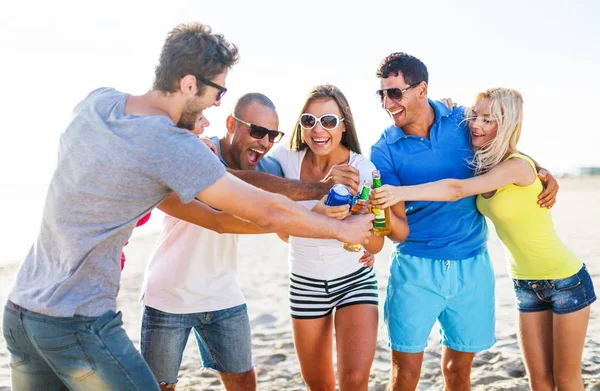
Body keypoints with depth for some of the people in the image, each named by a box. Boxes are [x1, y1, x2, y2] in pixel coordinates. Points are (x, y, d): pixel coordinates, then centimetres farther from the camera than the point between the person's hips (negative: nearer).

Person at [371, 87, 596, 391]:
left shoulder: (518, 165, -24)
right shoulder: (480, 165, -1)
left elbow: (458, 189, -36)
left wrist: (400, 192, -44)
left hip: (565, 281, -6)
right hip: (525, 284, 6)